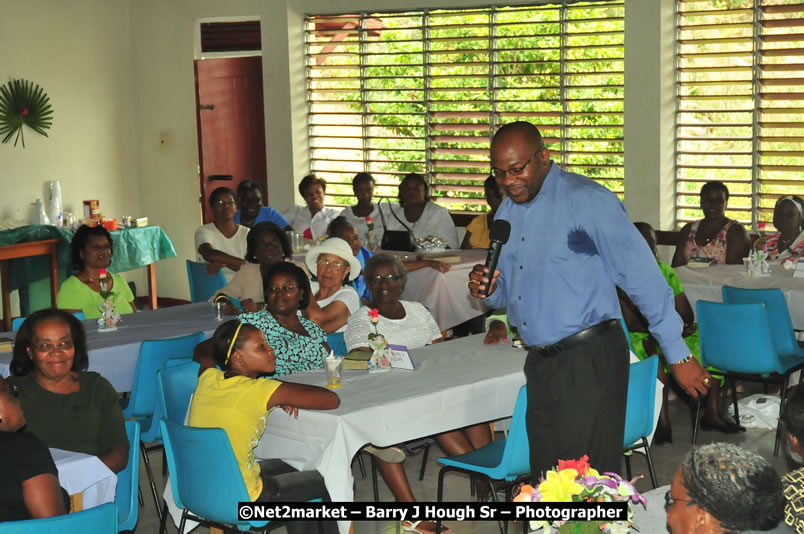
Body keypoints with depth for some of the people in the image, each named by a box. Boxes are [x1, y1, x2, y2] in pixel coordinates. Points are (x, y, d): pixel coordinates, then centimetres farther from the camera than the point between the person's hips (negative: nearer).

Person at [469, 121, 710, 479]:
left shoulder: (585, 201, -14)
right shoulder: (507, 213, 11)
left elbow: (642, 276, -15)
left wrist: (678, 355, -15)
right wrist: (488, 290, -4)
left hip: (589, 360, -7)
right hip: (540, 362, 8)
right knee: (544, 477, 14)